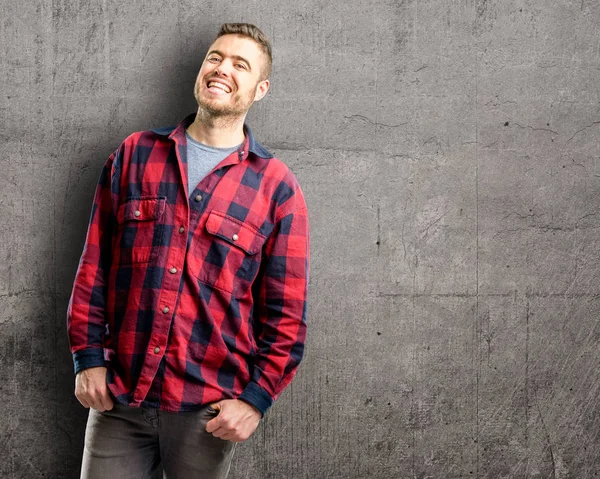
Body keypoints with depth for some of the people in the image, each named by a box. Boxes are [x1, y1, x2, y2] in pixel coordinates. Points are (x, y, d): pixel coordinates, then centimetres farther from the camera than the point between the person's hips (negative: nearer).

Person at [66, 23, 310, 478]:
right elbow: (94, 267, 7)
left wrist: (256, 399, -6)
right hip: (118, 397, 2)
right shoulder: (135, 154, 6)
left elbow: (287, 314, -1)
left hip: (208, 411, -1)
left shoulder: (278, 187, -1)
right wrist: (88, 359, 2)